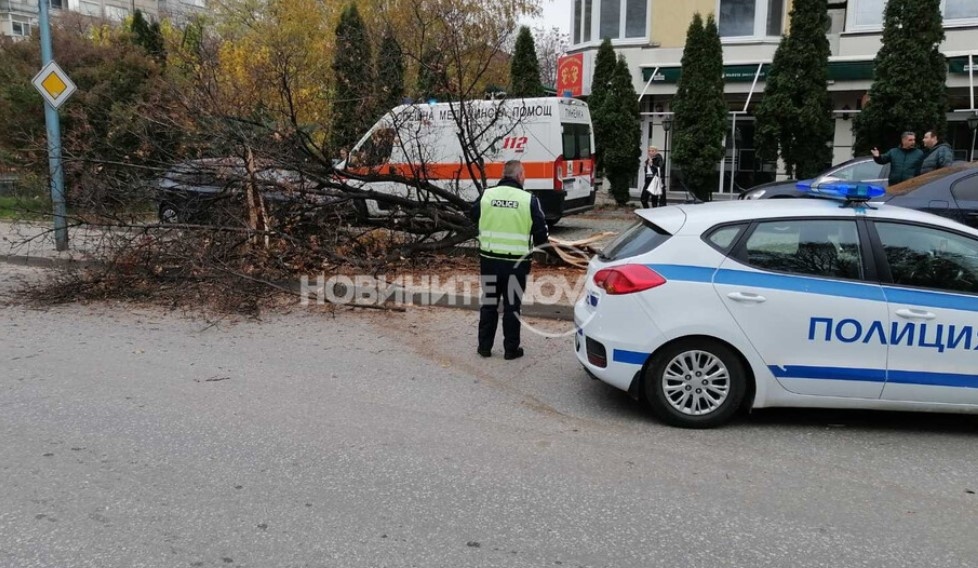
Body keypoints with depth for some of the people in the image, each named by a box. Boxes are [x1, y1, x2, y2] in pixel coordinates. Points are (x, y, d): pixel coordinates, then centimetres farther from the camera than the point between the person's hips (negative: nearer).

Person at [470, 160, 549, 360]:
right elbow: (541, 233, -7)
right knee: (512, 306, 9)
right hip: (516, 262, -2)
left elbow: (474, 217, 15)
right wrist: (535, 245, 14)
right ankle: (511, 349, 16)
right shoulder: (529, 200, -11)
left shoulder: (486, 195, -2)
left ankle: (484, 346, 23)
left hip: (489, 259, 3)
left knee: (488, 304, 15)